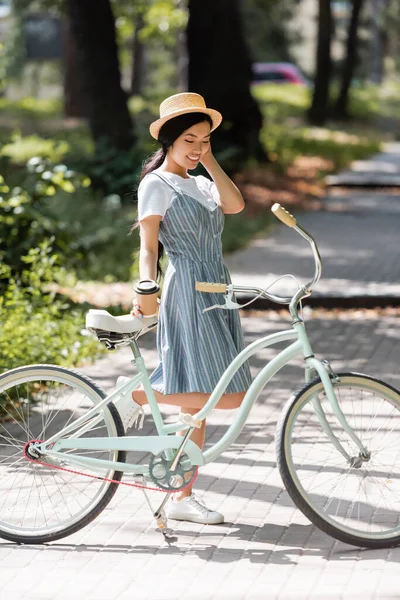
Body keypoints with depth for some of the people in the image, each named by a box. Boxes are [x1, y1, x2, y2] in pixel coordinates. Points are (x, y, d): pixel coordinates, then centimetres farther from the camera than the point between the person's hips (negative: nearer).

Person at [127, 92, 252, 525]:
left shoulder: (199, 184, 20)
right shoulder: (156, 184, -3)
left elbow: (235, 204, 0)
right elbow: (148, 246, -13)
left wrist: (208, 161, 2)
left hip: (215, 293, 8)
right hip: (188, 292, -8)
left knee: (198, 402, 7)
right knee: (230, 396, -16)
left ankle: (182, 498, 11)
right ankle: (141, 394, -2)